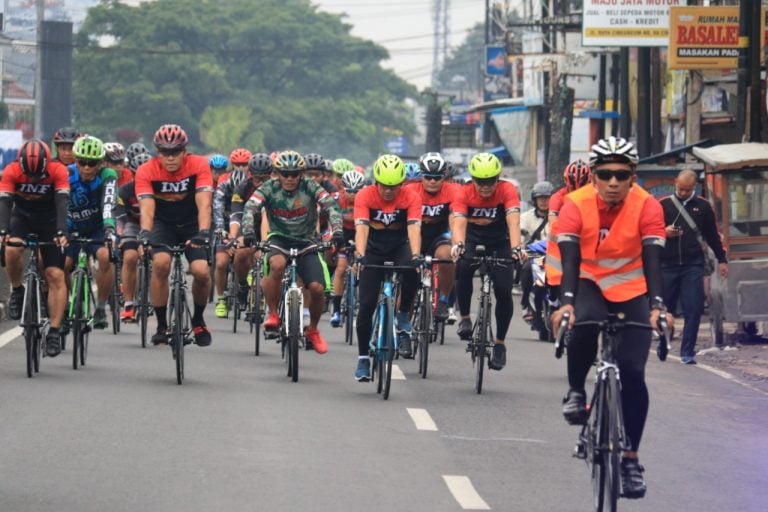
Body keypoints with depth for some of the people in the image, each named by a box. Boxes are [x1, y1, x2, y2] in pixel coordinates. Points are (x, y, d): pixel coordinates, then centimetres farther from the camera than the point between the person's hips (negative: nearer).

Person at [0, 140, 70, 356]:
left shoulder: (58, 171, -24)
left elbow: (62, 203, -32)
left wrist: (61, 232, -46)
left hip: (50, 221, -1)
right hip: (22, 217, 1)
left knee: (56, 276, -12)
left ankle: (54, 331, -9)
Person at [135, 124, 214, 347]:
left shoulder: (199, 166, -20)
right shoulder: (146, 171, -20)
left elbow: (203, 204, -30)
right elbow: (146, 208, -30)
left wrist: (203, 232, -46)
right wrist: (145, 233, -49)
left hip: (192, 224, 0)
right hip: (163, 224, 0)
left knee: (201, 271, -20)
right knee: (161, 263, -28)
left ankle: (198, 320, 10)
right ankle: (161, 326, -13)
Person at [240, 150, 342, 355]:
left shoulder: (310, 188, -11)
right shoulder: (269, 188, -10)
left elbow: (331, 207, -22)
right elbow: (250, 208, -22)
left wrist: (337, 231, -40)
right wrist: (248, 231, -41)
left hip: (307, 242, 1)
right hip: (279, 239, -1)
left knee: (317, 288, -16)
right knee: (277, 264, -37)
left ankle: (313, 330, 14)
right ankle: (272, 314, -18)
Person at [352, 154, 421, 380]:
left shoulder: (411, 198, -16)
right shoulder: (365, 196, -18)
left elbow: (413, 228, -29)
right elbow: (361, 228, -29)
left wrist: (415, 256, -46)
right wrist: (360, 255, -46)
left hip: (399, 247, 0)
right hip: (373, 251, 0)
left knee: (412, 273, -34)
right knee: (366, 305, -7)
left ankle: (403, 318, -10)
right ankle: (363, 359, 5)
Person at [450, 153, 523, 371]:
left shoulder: (507, 191, -22)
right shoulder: (465, 194, -20)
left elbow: (513, 221, -35)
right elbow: (459, 222, -33)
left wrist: (515, 248, -52)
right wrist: (458, 245, -54)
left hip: (500, 243, 0)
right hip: (473, 241, 0)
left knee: (504, 291, -14)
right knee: (463, 268, -32)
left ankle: (499, 343, 4)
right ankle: (465, 318, -13)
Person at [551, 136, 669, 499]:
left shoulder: (647, 207, -20)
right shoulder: (577, 205, -20)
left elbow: (653, 259, -27)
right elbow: (570, 258, -28)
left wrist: (656, 305, -42)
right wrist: (567, 301, -44)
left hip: (632, 291, 0)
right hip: (591, 284, 0)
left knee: (632, 373, -10)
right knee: (584, 324, -36)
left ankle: (630, 459, 0)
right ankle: (576, 392, -9)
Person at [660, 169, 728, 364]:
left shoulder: (702, 206, 9)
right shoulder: (663, 205, 5)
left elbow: (712, 235, 15)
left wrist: (722, 260, 16)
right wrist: (664, 232, -12)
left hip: (693, 266, 0)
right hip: (668, 265, 0)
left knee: (693, 310, -7)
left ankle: (687, 352, -4)